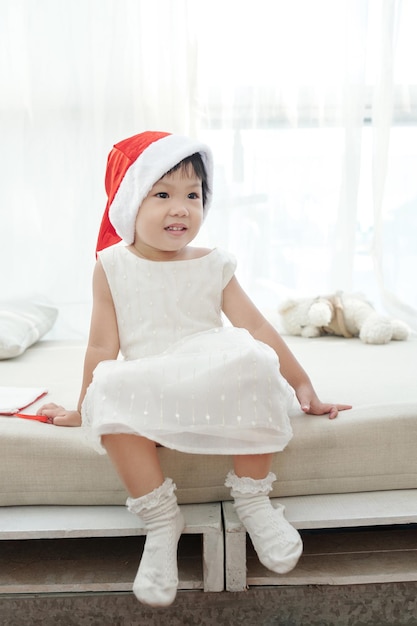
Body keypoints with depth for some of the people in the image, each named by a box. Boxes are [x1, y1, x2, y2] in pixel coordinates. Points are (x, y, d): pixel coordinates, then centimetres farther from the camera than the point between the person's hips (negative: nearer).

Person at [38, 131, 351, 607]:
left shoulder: (213, 265, 7)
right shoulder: (112, 267, 4)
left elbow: (257, 328, 4)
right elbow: (103, 345, 6)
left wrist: (302, 386, 1)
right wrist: (85, 409, 8)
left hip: (216, 386, 1)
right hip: (147, 393, 0)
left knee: (255, 371, -31)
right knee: (112, 399, -33)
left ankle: (252, 498, -9)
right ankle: (161, 522, -14)